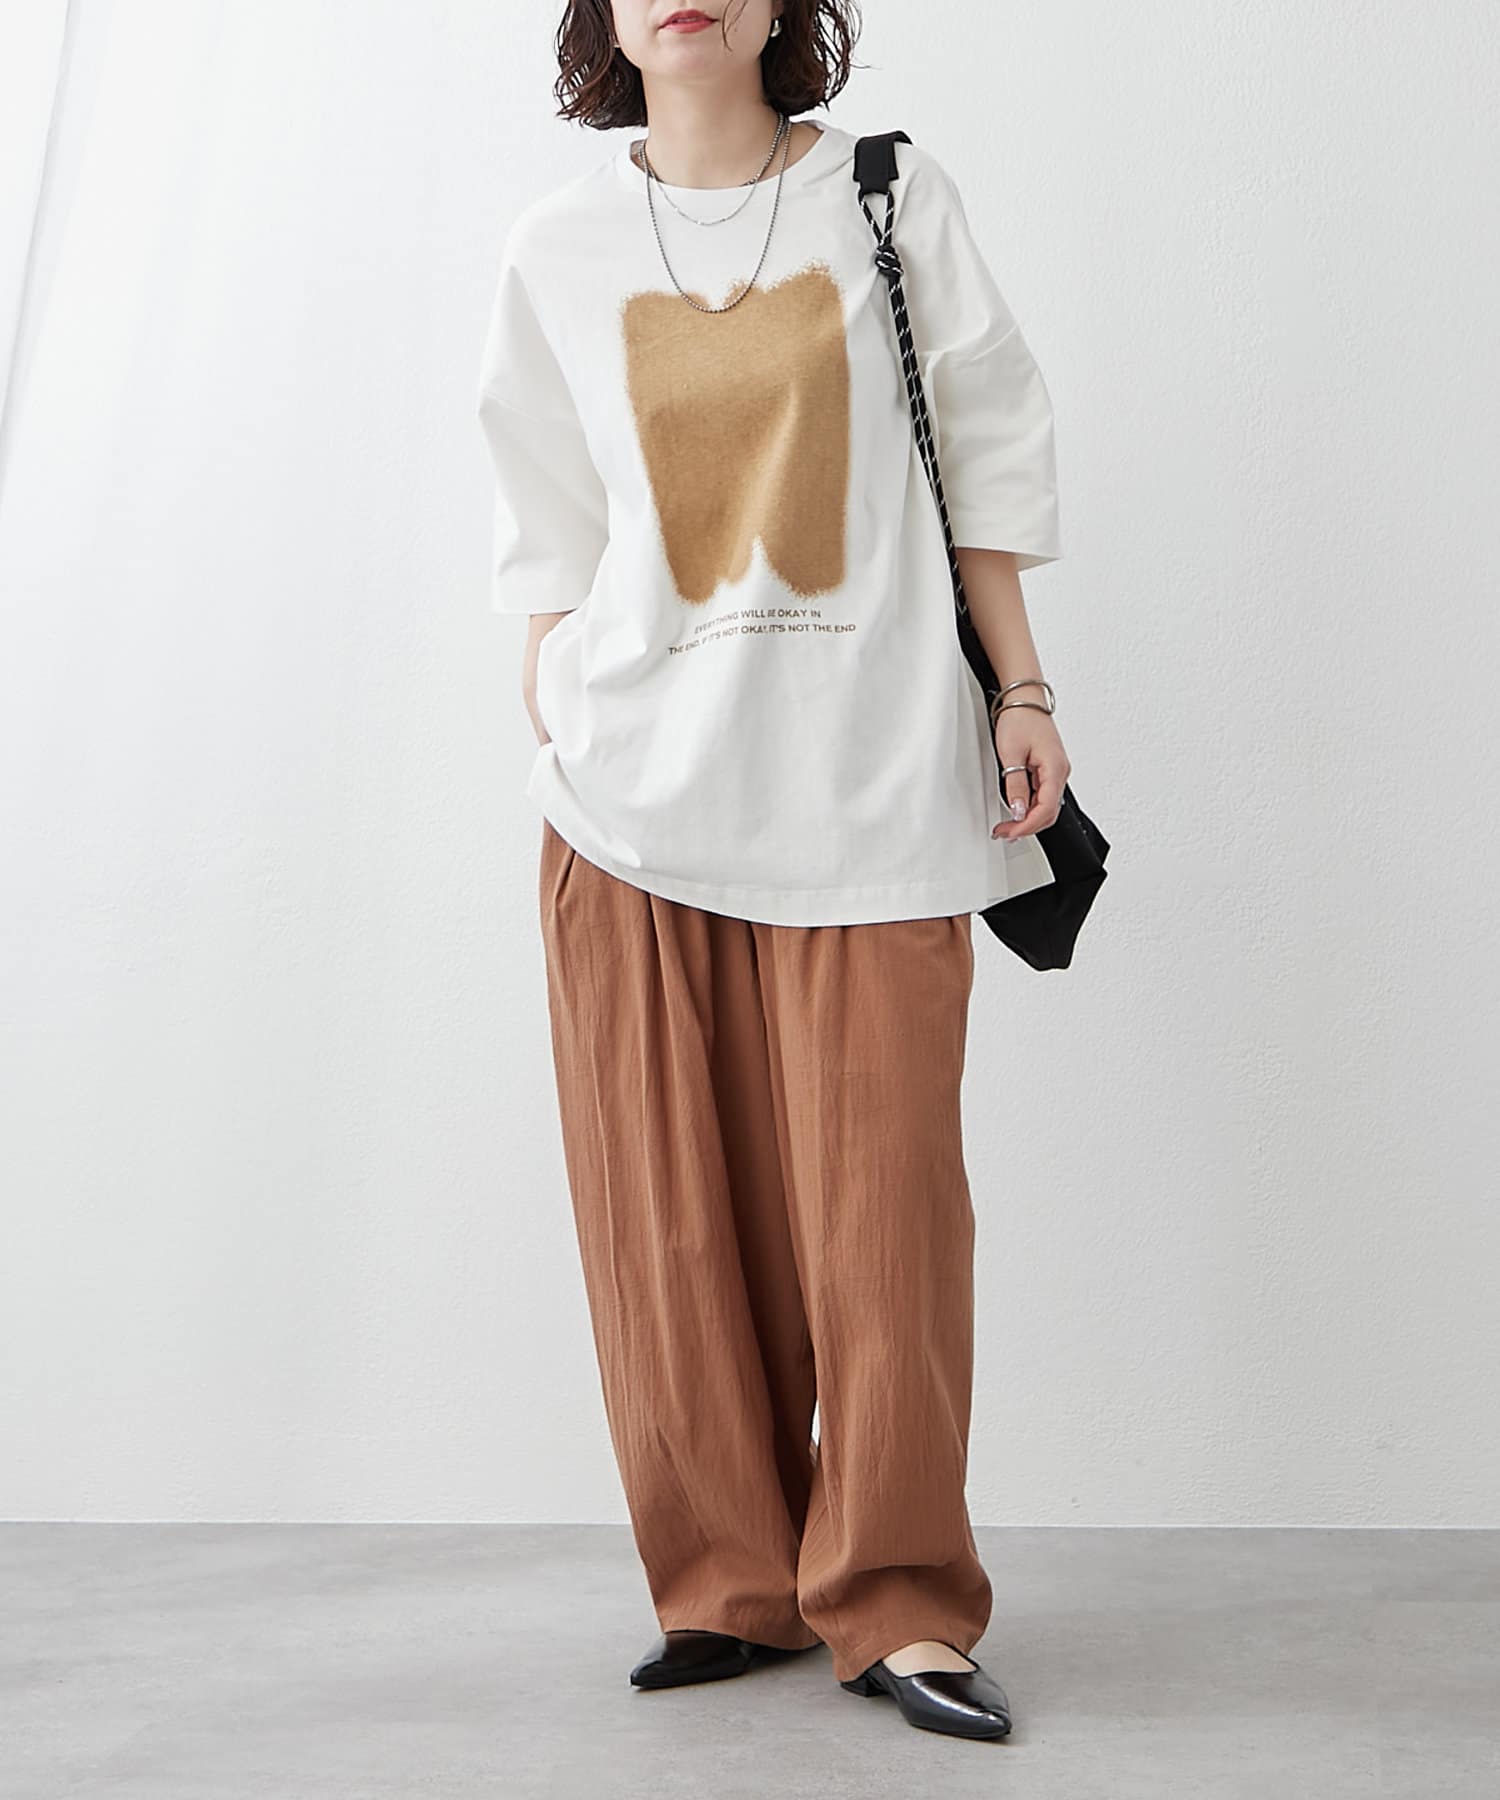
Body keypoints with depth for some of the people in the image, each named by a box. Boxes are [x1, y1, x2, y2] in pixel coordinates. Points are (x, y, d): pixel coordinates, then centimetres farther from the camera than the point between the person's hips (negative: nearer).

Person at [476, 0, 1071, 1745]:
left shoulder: (892, 196, 11)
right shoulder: (555, 250, 13)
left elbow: (988, 456, 12)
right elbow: (549, 540, 15)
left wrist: (1022, 694, 5)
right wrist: (557, 747, 6)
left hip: (869, 785, -1)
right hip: (634, 797, 2)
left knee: (883, 1210, -3)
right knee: (673, 1221, 3)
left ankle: (897, 1607, 14)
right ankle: (728, 1588, 21)